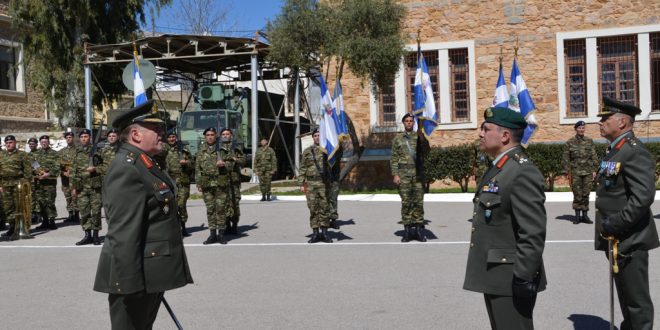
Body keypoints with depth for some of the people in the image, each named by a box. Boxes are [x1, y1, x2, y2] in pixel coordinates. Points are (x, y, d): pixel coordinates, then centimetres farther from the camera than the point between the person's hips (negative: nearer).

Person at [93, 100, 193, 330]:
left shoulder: (144, 164, 14)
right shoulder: (126, 169, -19)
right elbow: (123, 234, -24)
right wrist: (129, 283, -25)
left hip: (151, 274, 10)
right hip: (136, 275, -10)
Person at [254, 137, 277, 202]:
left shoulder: (270, 150, 4)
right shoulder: (258, 150, 12)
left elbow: (274, 160, 1)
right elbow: (255, 161, 13)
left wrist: (273, 169, -5)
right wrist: (256, 169, 6)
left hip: (268, 170, -2)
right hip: (260, 170, 2)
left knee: (268, 183, -4)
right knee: (261, 184, -1)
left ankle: (268, 196, 5)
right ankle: (263, 196, 8)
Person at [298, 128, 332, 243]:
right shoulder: (307, 151, 9)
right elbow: (303, 168, 7)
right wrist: (302, 184, 1)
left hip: (324, 183, 0)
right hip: (311, 183, 1)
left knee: (325, 208, 1)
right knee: (313, 208, 2)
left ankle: (324, 232, 10)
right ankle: (315, 233, 9)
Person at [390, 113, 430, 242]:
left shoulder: (419, 137, 10)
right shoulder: (397, 139, 9)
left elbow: (426, 153, -3)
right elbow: (394, 158, 6)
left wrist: (423, 140, -19)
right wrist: (395, 174, -4)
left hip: (418, 174, 0)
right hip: (404, 174, 0)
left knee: (419, 202, 0)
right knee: (406, 202, 0)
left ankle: (418, 229, 6)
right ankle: (407, 230, 5)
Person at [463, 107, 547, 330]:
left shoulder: (523, 172, -19)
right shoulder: (498, 169, 12)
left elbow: (533, 234, -24)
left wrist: (523, 279, -23)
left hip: (511, 280, -10)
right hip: (494, 277, 10)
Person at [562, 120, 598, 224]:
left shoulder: (589, 141, 9)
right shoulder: (570, 142, 2)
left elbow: (594, 157, 10)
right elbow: (565, 158, 2)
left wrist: (594, 170, 3)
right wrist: (568, 171, -4)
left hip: (588, 172, 2)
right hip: (575, 172, -2)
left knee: (586, 194, 3)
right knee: (577, 195, -1)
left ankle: (584, 215, 12)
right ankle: (577, 216, 8)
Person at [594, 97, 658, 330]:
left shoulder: (635, 152, -17)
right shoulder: (614, 151, 13)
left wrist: (614, 226, -23)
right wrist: (607, 227, 10)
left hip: (629, 239, -9)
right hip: (616, 238, 9)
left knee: (637, 298, 1)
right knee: (625, 295, 21)